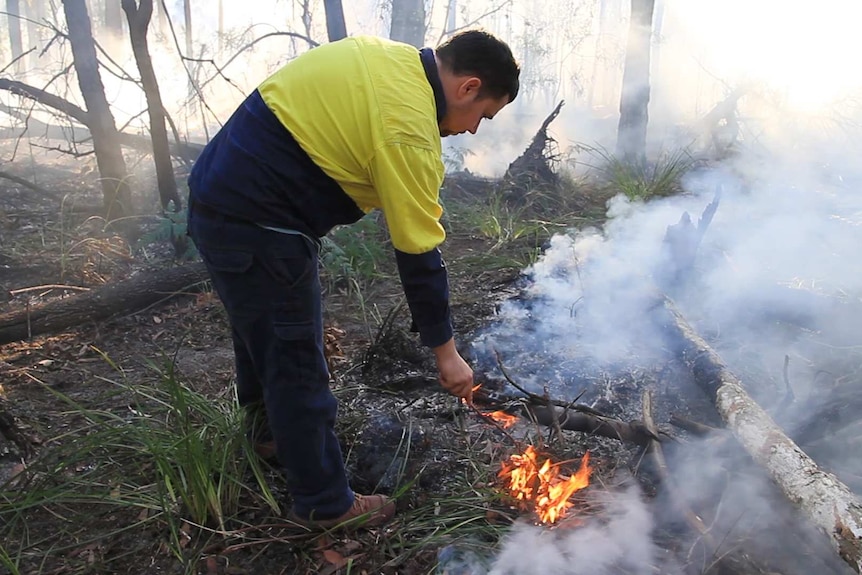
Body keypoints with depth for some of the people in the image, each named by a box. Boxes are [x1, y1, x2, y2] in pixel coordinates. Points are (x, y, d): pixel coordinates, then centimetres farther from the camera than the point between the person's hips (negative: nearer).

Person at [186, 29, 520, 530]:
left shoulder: (390, 57, 8)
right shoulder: (409, 127, -20)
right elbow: (420, 254, -17)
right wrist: (446, 351, -7)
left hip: (220, 196, 10)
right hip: (256, 226, -10)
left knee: (262, 331, 26)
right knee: (298, 363, 2)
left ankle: (273, 429, 50)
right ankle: (325, 503, 20)